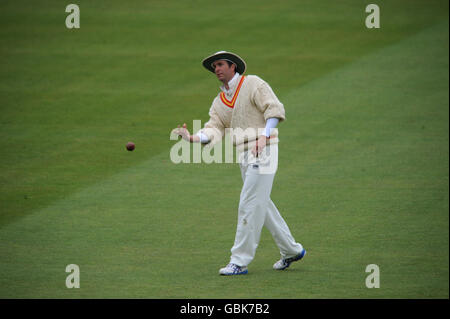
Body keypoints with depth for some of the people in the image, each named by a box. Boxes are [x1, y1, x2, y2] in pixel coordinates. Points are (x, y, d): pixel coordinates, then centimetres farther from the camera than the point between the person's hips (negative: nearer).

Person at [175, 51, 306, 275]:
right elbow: (214, 130, 4)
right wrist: (192, 138, -16)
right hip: (244, 156, 9)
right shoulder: (220, 101, 16)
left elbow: (275, 109, -14)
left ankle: (239, 261, -9)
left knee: (250, 205, -10)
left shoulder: (253, 84, -5)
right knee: (262, 206, 15)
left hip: (263, 151, -9)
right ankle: (291, 250, 28)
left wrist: (263, 136, -28)